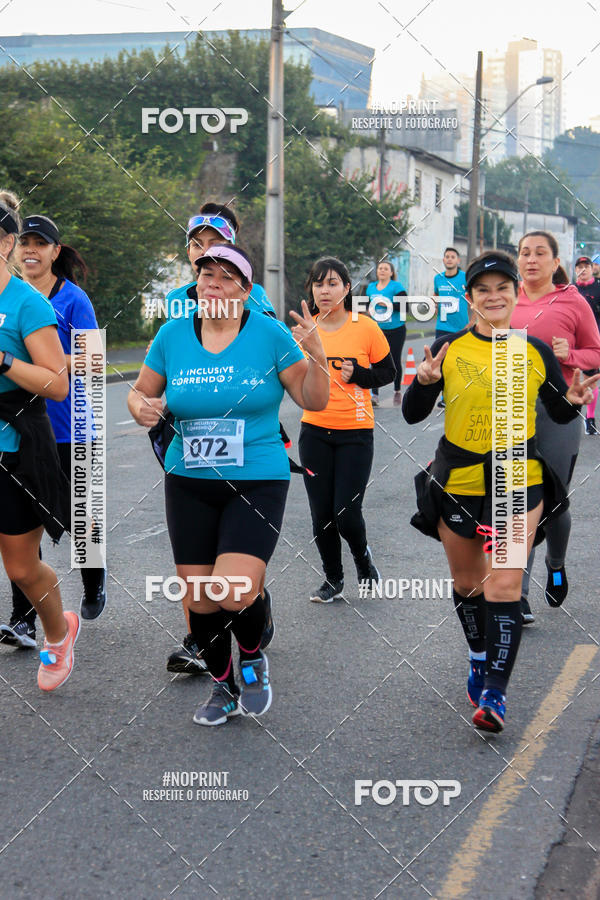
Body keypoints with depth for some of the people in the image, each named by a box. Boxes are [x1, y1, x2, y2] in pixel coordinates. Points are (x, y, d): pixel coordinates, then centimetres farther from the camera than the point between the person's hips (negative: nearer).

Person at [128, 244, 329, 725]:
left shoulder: (269, 333, -4)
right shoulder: (172, 334, 2)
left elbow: (314, 401, 0)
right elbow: (140, 391, 15)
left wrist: (316, 355, -17)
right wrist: (141, 407, -8)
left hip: (257, 482, -3)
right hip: (189, 484, 3)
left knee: (234, 594, -19)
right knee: (197, 598, 6)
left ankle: (253, 657, 16)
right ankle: (224, 686, 32)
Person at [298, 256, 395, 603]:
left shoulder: (365, 328, -6)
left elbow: (388, 372, 3)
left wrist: (357, 374, -14)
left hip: (355, 434, -3)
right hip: (315, 431, 3)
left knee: (347, 514, -8)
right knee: (321, 514, 5)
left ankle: (363, 555, 25)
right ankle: (333, 581, 25)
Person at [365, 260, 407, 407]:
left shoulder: (396, 287, -8)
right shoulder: (371, 287, 10)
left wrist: (388, 304, -24)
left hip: (396, 330, -3)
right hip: (377, 330, 3)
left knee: (395, 361, 7)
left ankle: (397, 391, 28)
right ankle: (374, 395, -12)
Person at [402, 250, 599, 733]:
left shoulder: (536, 352, -1)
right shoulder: (449, 348, -3)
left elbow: (560, 414, 12)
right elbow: (413, 414, -1)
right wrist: (424, 382, -21)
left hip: (519, 481, -1)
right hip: (457, 482, 1)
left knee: (503, 585, -12)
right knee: (466, 582, 15)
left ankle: (495, 692, -7)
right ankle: (480, 658, 40)